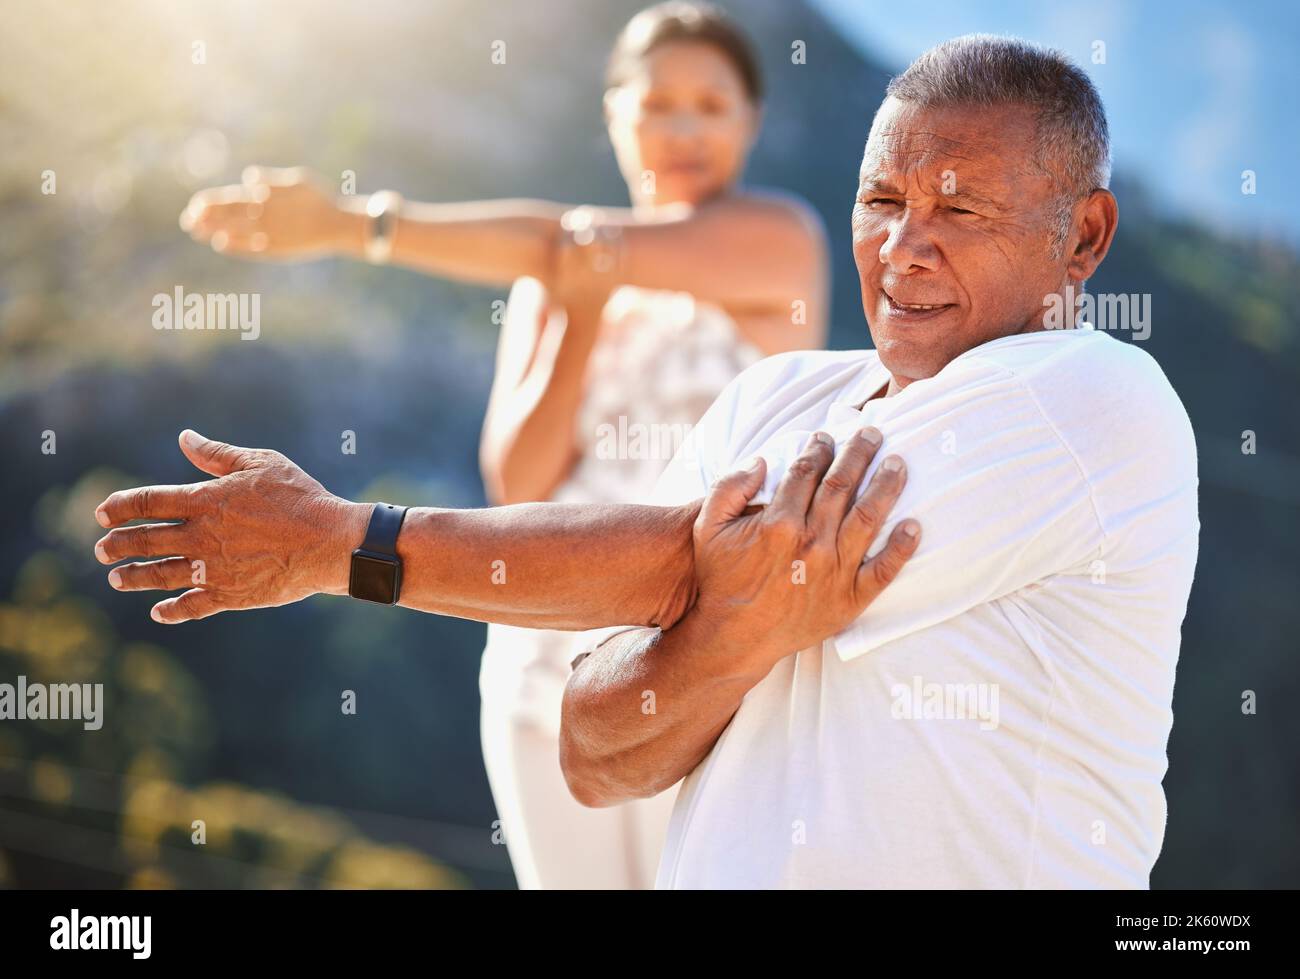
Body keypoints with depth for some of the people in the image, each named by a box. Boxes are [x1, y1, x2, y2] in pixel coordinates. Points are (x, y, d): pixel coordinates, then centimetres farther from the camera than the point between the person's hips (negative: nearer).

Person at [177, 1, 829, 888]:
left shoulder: (785, 237, -3)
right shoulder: (548, 288, 12)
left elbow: (586, 243, -16)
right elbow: (520, 488, 2)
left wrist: (349, 226, -17)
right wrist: (580, 313, -12)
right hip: (551, 673, 5)